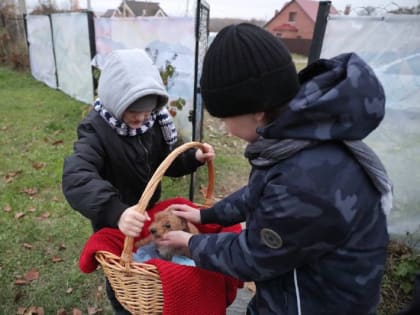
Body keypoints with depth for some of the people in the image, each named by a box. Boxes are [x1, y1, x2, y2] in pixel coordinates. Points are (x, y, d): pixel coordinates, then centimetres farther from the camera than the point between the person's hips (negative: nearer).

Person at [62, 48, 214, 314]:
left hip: (148, 212, 6)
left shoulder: (154, 121, -12)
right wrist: (115, 211, -61)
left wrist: (193, 158, -20)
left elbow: (166, 162, -1)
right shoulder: (97, 130, -29)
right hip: (114, 223, -5)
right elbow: (76, 178, -45)